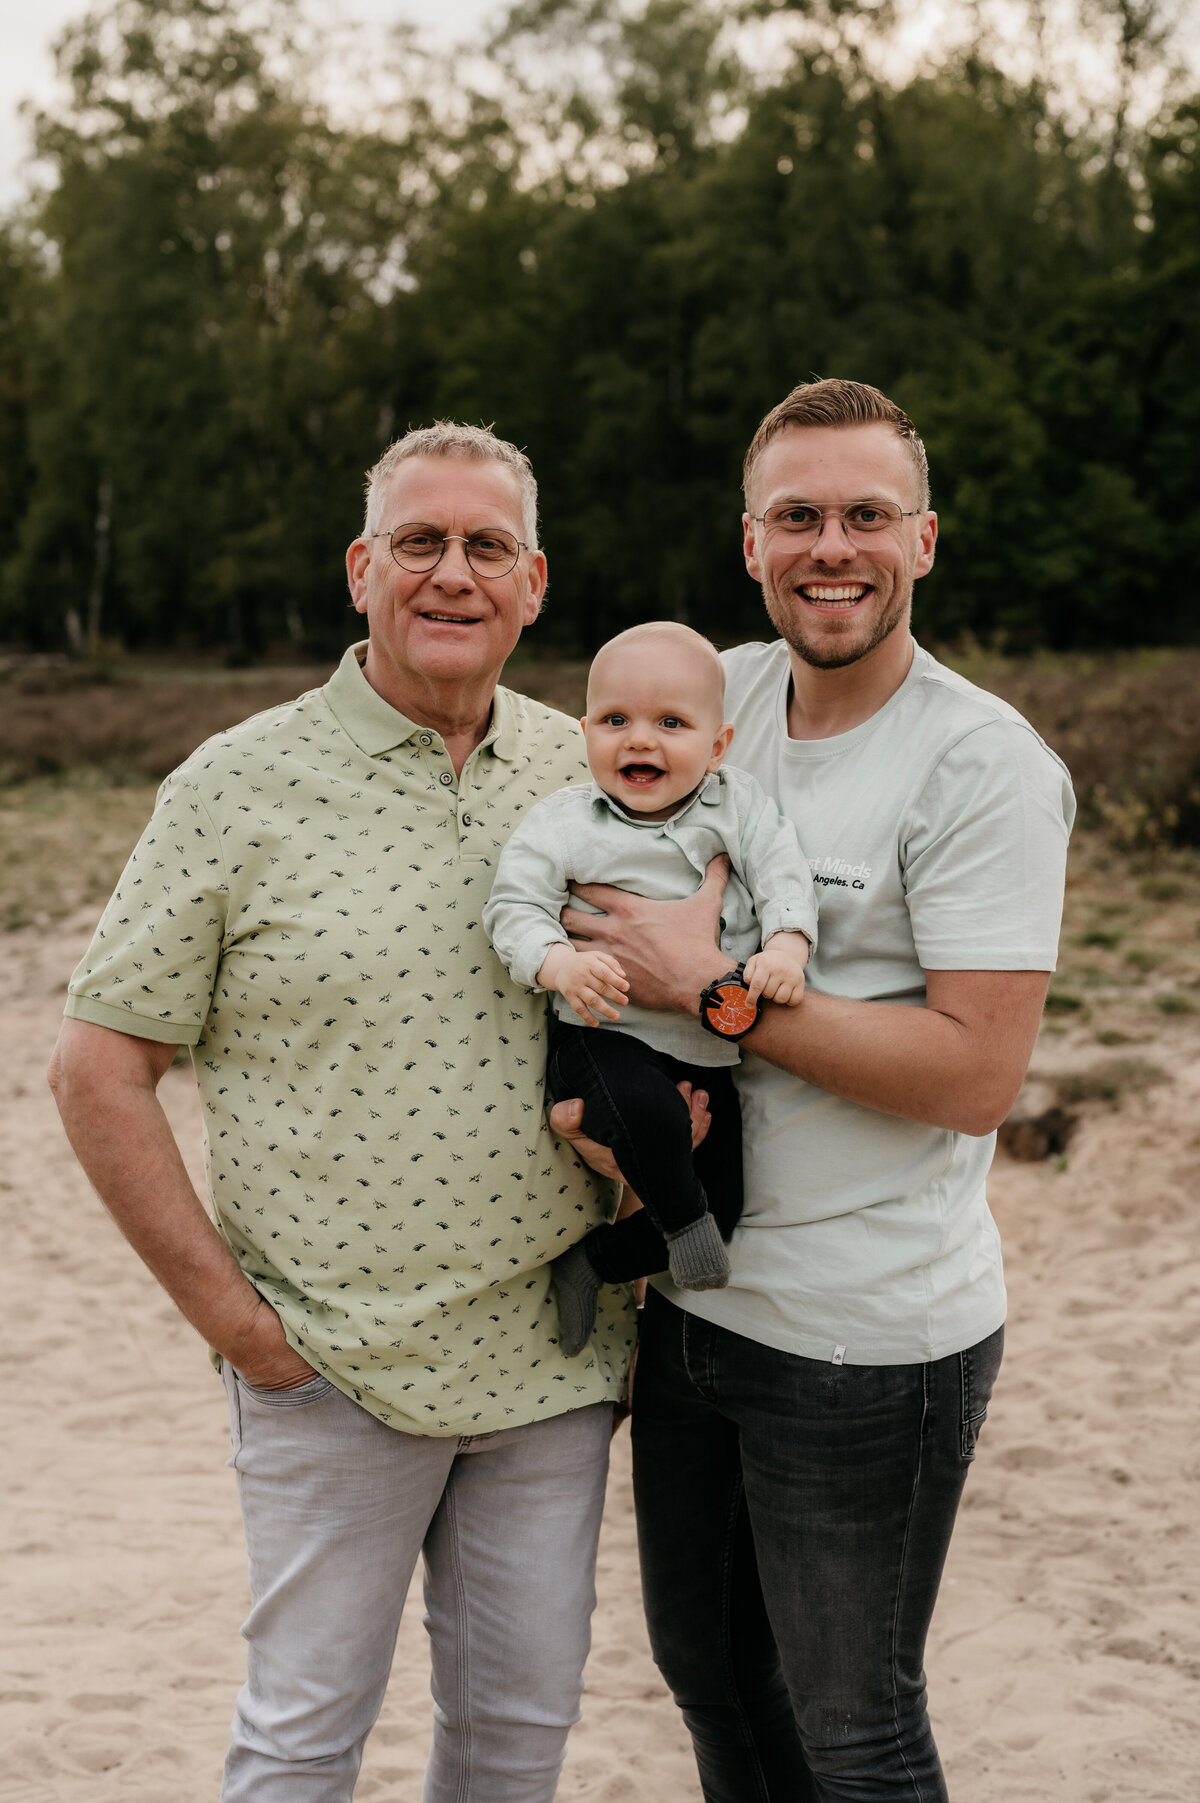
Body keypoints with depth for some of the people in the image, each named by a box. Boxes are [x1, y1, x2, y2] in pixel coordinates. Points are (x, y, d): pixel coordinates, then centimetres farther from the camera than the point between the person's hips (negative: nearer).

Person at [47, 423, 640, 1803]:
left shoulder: (590, 777, 5)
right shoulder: (240, 788, -7)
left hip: (555, 1359, 4)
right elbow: (97, 1070, -6)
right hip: (328, 1367, -3)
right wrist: (231, 1317, -8)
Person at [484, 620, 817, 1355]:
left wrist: (787, 943, -23)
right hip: (608, 1038, -4)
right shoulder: (563, 824, -5)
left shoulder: (738, 806, 2)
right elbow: (514, 906, -8)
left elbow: (783, 873, -3)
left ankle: (592, 1259, 24)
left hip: (711, 1051, 4)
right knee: (646, 1107, -37)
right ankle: (680, 1223, -7)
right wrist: (559, 962, -28)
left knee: (723, 1204, 4)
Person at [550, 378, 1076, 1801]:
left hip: (867, 1341, -6)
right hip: (691, 1293, 7)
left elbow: (978, 1074, -22)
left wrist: (710, 985, -22)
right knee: (703, 1663, 24)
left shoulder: (983, 762, -16)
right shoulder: (717, 694, 3)